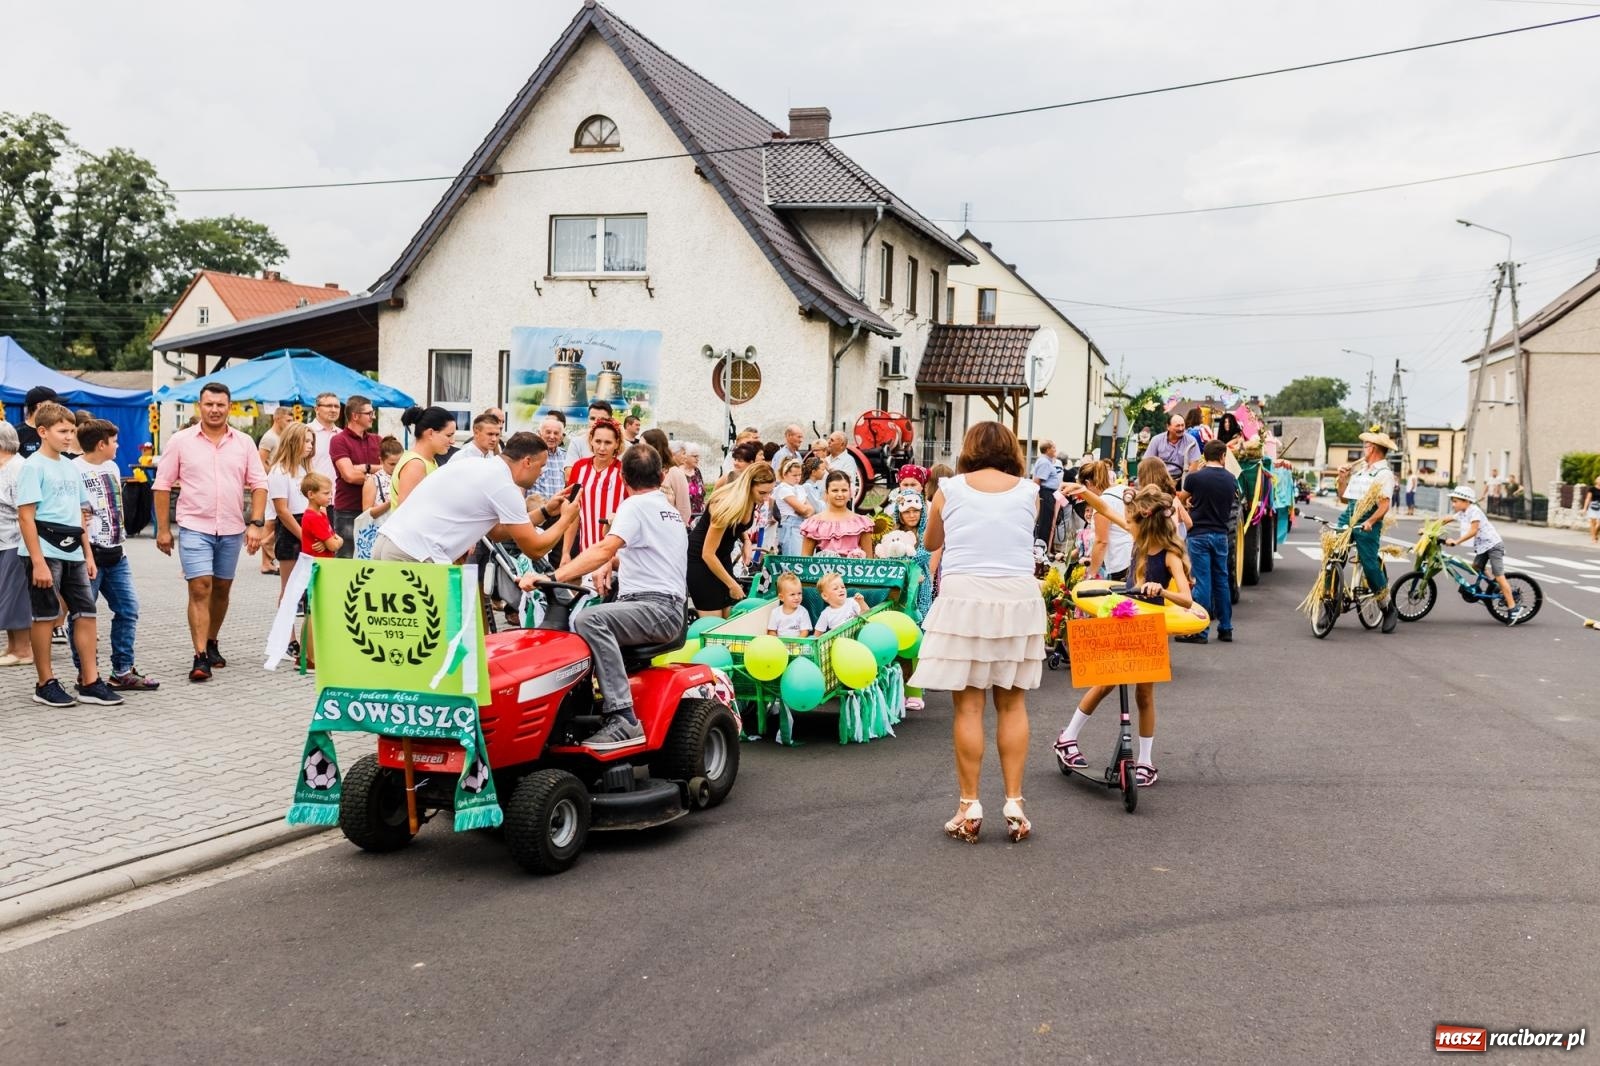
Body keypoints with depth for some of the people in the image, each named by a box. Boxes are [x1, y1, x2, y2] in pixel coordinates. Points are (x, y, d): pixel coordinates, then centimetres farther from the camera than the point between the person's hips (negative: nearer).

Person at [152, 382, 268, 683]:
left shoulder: (244, 443, 4)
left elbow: (258, 485, 5)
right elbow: (162, 485, 2)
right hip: (194, 528, -3)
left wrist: (256, 523, -5)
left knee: (222, 589, 13)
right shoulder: (181, 441, -1)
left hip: (232, 529, 3)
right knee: (200, 588, -12)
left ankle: (211, 644, 31)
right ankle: (200, 658, -13)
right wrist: (163, 528, 0)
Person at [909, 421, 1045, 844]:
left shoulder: (949, 489, 6)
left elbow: (930, 543, 21)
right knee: (1011, 702, 9)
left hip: (963, 596, -1)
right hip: (1018, 597, 1)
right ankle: (1014, 803, 8)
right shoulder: (1029, 491, 8)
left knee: (968, 703, 1)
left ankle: (969, 808, 4)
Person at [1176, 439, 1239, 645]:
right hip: (1220, 534, 4)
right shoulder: (1231, 480, 1)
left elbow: (1185, 499, 8)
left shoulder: (1194, 477, -10)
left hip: (1199, 534, -4)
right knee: (1222, 581, 13)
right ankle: (1226, 629, 19)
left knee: (1201, 582, -3)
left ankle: (1200, 631, -1)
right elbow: (1231, 506, 11)